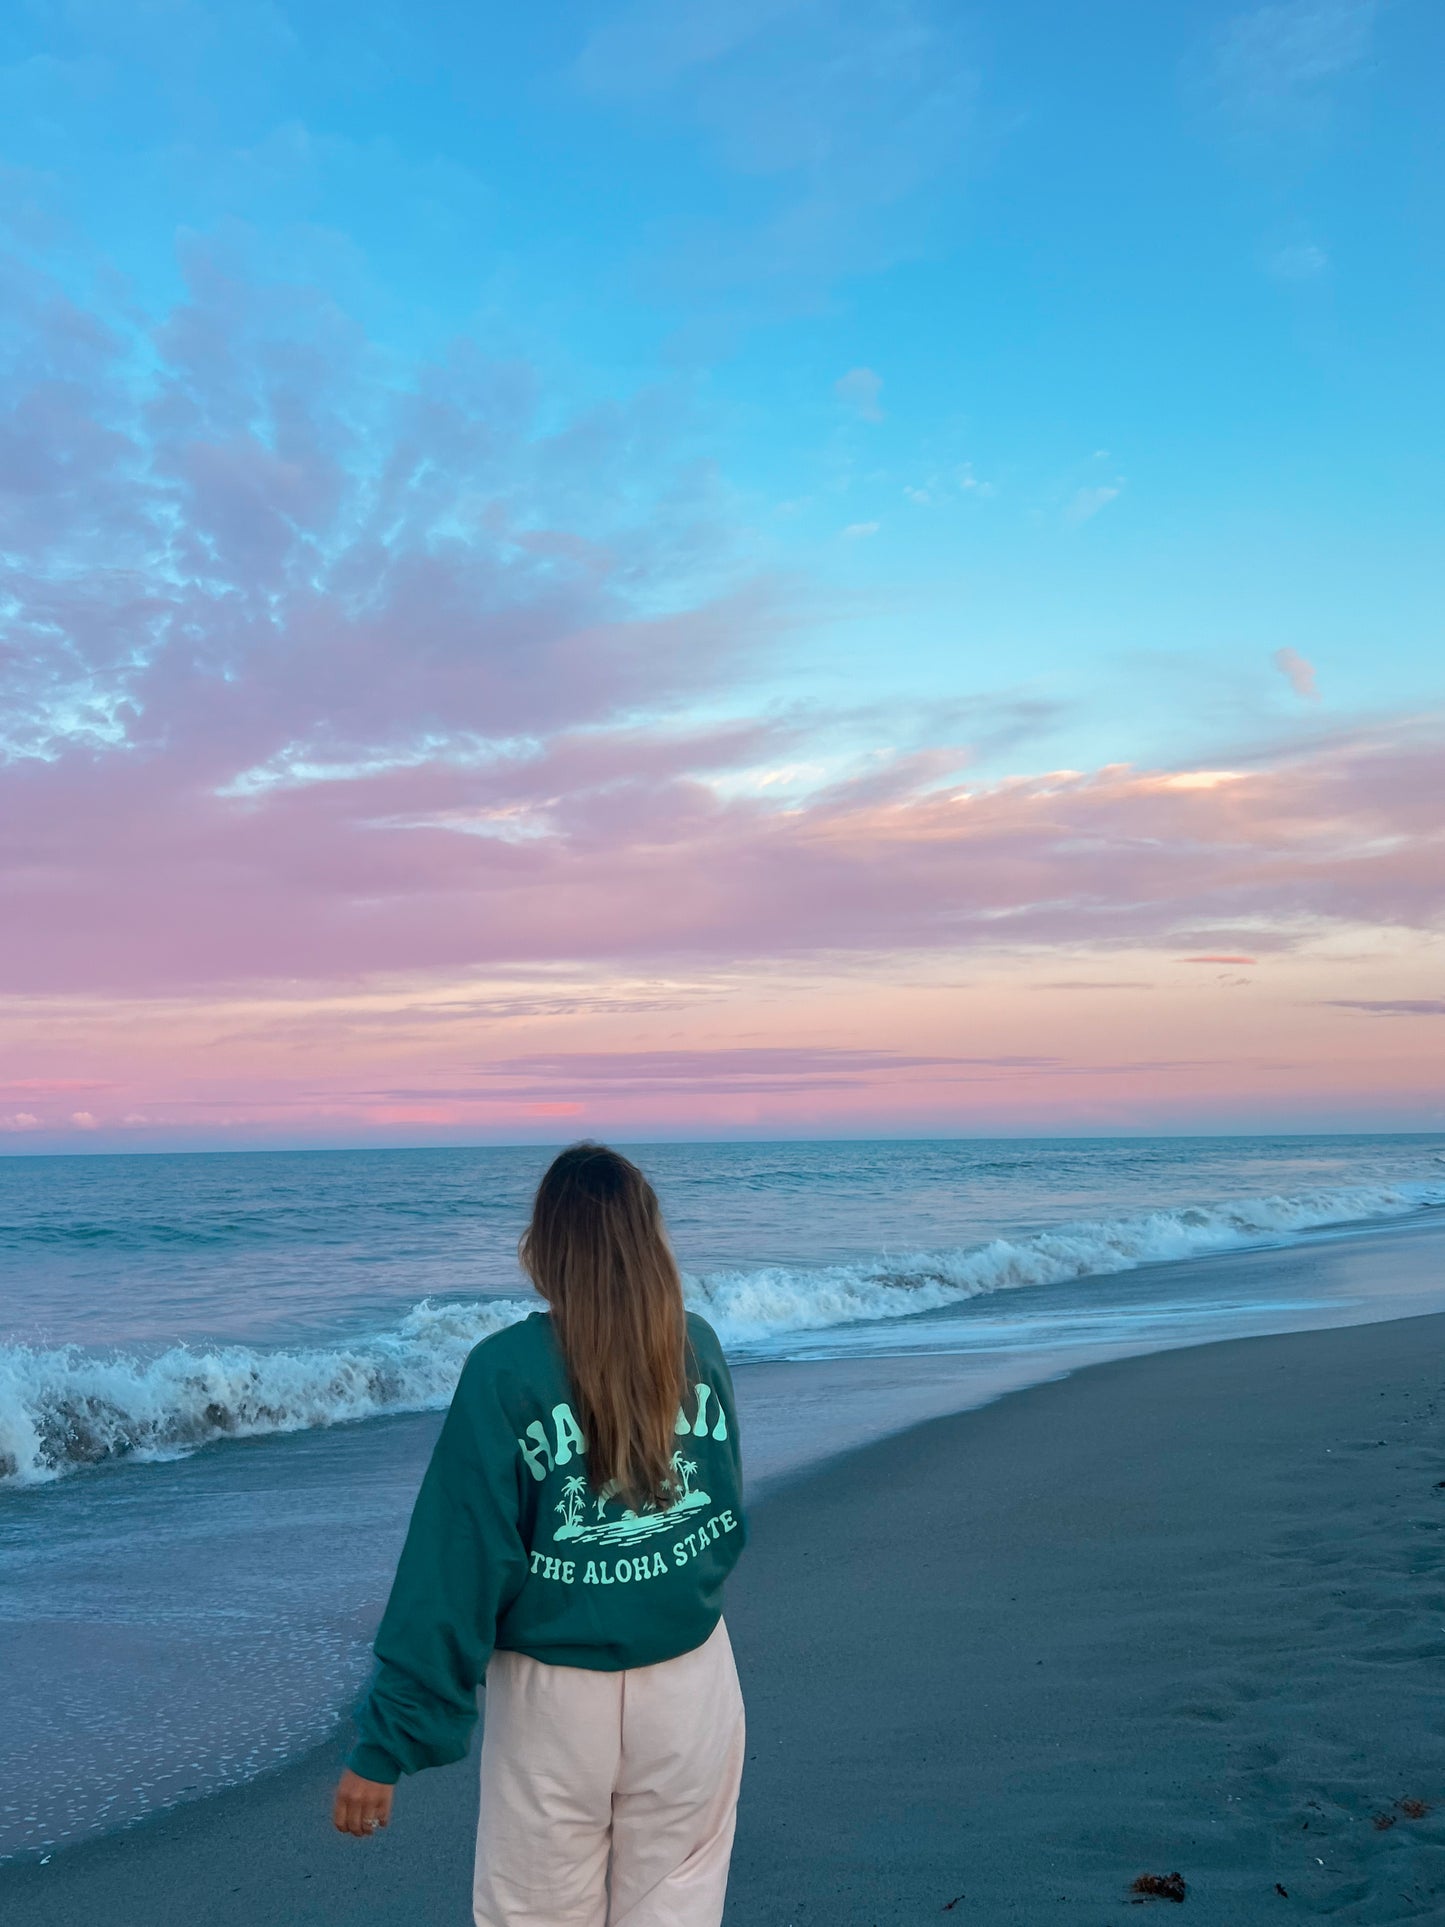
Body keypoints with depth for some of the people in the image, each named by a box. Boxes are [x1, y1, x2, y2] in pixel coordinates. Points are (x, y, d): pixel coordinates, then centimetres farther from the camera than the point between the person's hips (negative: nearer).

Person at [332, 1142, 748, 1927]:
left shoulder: (506, 1369, -15)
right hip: (692, 1682, 3)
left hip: (557, 1699, -3)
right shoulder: (699, 1346, -4)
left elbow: (454, 1564, -17)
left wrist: (386, 1743, -12)